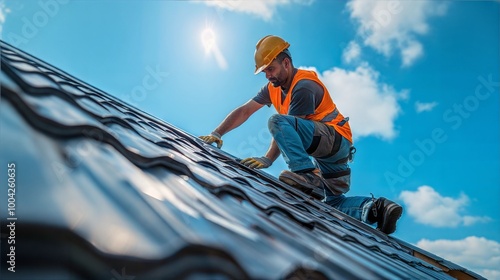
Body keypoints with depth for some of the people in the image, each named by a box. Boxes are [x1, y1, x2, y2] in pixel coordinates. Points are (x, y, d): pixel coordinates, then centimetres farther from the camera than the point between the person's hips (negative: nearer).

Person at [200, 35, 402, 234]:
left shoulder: (303, 87, -16)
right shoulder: (273, 87, 10)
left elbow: (286, 129, -23)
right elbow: (244, 111, 5)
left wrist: (268, 160, -28)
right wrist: (217, 134, -4)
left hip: (335, 139, -10)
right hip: (322, 154, 10)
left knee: (277, 121, -28)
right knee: (332, 203, 11)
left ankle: (306, 173, -33)